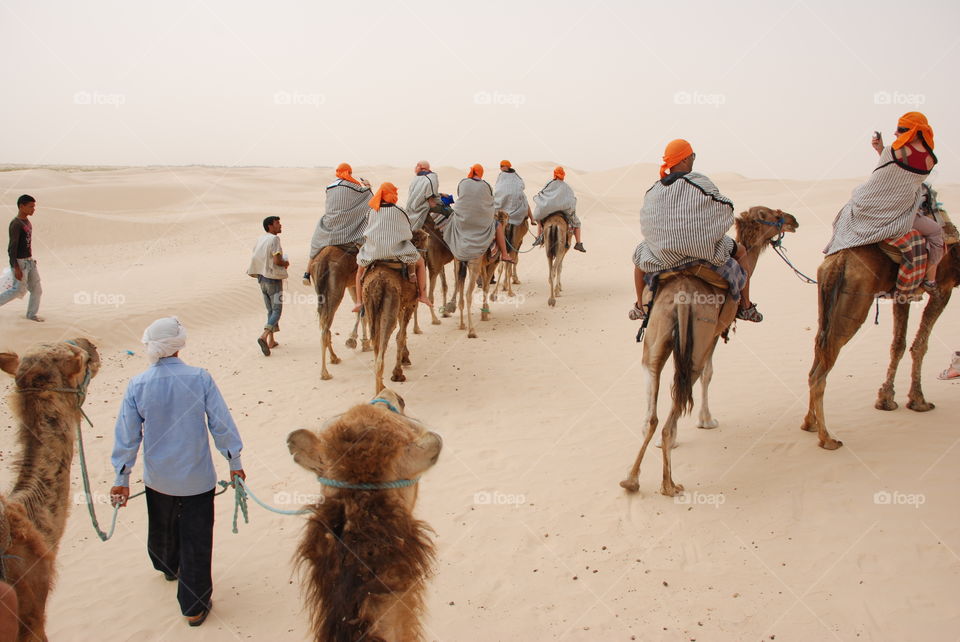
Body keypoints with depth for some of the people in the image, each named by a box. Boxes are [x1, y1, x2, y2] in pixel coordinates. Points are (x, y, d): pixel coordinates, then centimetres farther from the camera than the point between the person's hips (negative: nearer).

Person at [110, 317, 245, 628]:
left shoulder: (137, 385, -12)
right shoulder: (200, 378, -17)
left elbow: (127, 435, -6)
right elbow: (221, 424, -11)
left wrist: (122, 479, 5)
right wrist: (234, 463, 1)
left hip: (157, 476, 3)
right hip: (196, 477, -3)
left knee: (162, 526, 29)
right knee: (195, 538, 7)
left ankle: (168, 567, 57)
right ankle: (194, 607, 16)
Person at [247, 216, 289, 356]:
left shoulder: (260, 239, 9)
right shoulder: (274, 239, -14)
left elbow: (257, 259, 14)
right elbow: (277, 260, -22)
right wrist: (286, 263, -1)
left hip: (262, 278, 7)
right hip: (273, 279, -7)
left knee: (270, 310, 16)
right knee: (277, 310, -3)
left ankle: (271, 340, 17)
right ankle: (264, 336, -20)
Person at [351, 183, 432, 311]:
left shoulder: (372, 212, 2)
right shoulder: (398, 211, -5)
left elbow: (368, 230, 13)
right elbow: (408, 232, 5)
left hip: (373, 251, 3)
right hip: (396, 250, -2)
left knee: (360, 268, 30)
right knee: (420, 262, 21)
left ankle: (359, 301, 21)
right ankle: (423, 295, 16)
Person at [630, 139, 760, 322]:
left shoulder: (653, 191, 0)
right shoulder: (699, 182, -11)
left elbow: (646, 224, 7)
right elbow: (726, 207, -5)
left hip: (662, 254, 3)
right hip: (707, 250, -3)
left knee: (639, 254, 34)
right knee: (741, 252, 23)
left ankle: (640, 306, 33)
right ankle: (746, 307, 21)